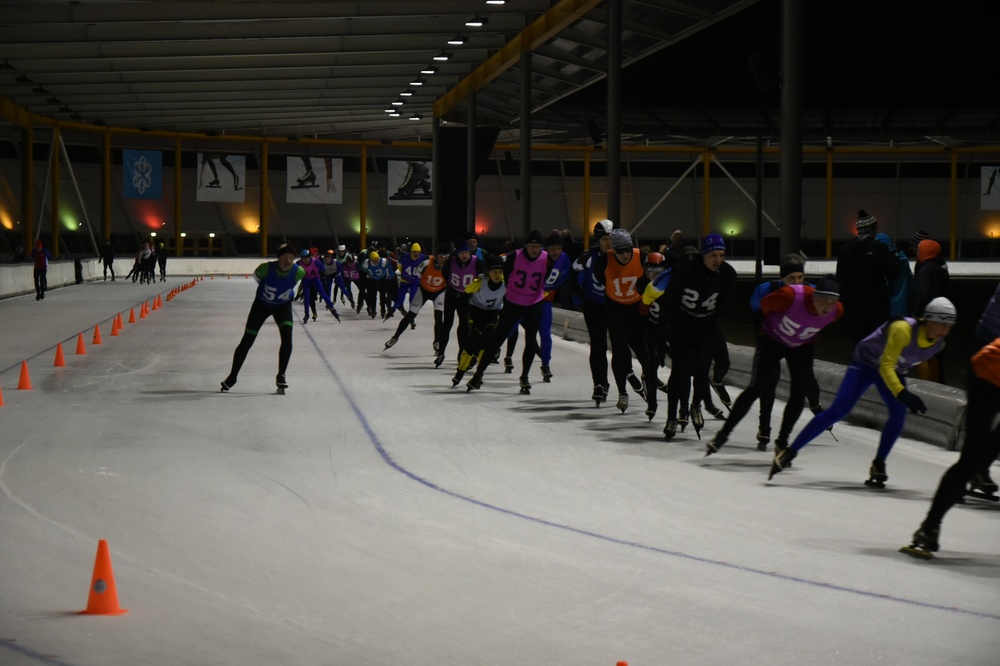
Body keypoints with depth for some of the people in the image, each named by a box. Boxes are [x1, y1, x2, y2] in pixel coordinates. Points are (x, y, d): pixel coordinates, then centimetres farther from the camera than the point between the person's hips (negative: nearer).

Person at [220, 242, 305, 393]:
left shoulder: (298, 272, -27)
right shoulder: (266, 269, -34)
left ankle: (281, 376, -8)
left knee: (287, 338, -21)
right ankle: (232, 376, 18)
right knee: (247, 341, 1)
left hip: (283, 306, 1)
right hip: (262, 304, -1)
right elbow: (256, 276, -8)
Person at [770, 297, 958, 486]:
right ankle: (790, 452, -14)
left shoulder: (938, 344, -14)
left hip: (894, 371, 6)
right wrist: (903, 394, -48)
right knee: (838, 410, -17)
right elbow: (885, 367, -36)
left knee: (899, 414, -19)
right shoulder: (903, 329, -36)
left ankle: (878, 465, -4)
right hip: (866, 364, -6)